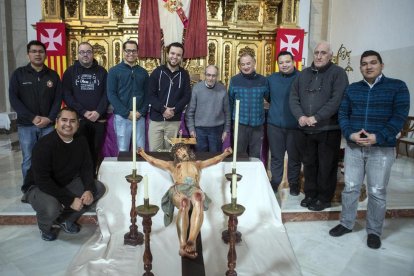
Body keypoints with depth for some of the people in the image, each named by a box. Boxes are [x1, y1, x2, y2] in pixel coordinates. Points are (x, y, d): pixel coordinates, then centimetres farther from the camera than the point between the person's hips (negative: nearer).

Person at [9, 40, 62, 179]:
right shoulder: (18, 74, 3)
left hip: (48, 125, 1)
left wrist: (49, 118, -11)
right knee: (28, 160, 4)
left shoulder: (53, 75, 7)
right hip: (26, 125, -1)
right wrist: (32, 118, -14)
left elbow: (58, 99, 3)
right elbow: (13, 99, -4)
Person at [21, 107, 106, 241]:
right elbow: (43, 181, -30)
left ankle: (66, 219, 8)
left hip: (67, 183, 6)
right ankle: (45, 226, 4)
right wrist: (70, 200, -31)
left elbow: (86, 168, -3)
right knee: (51, 208, -36)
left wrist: (89, 190, -22)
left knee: (99, 188, -9)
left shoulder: (81, 141, -7)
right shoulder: (44, 145, -26)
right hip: (38, 187, -6)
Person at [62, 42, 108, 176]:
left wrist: (98, 112, -12)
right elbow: (66, 95, -2)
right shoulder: (70, 72, 7)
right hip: (78, 119, -1)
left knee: (95, 151, 5)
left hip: (99, 119, 1)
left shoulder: (101, 71, 9)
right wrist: (84, 112, -12)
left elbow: (107, 93, 3)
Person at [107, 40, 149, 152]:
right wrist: (127, 113, -13)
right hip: (121, 117, -2)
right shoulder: (114, 71, 1)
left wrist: (141, 112, -6)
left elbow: (147, 95, 9)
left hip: (140, 117, 3)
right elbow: (111, 95, -6)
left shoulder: (143, 72, 11)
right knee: (123, 150, 5)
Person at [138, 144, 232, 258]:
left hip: (194, 188, 0)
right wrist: (143, 153, 32)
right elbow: (153, 161, 39)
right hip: (178, 188, 0)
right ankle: (183, 246, -53)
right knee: (184, 202, -40)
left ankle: (191, 241, -55)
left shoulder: (197, 163, 43)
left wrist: (225, 153, 19)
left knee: (198, 198, -41)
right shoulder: (172, 165, 42)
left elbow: (215, 160, 34)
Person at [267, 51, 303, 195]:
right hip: (274, 125, 3)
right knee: (276, 157, 13)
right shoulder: (271, 78, 6)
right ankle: (275, 181, 29)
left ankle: (294, 183, 27)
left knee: (294, 157, 10)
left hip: (295, 126, -2)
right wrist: (275, 108, 11)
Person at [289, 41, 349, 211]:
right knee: (309, 163, 14)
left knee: (326, 165, 4)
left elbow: (337, 100, -15)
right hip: (307, 129, 5)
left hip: (329, 129, -5)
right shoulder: (304, 74, 12)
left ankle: (324, 198, 19)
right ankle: (310, 194, 30)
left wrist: (316, 118, -19)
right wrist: (300, 116, -10)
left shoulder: (338, 73, -4)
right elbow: (294, 97, 7)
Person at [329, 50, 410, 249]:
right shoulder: (352, 89, 11)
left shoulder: (397, 87, 0)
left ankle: (374, 231, 20)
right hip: (353, 146, 3)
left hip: (382, 148, -3)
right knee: (350, 187, 9)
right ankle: (346, 223, 24)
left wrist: (378, 137, -19)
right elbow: (343, 114, 6)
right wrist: (350, 134, -12)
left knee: (377, 191, 5)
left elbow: (399, 116, -8)